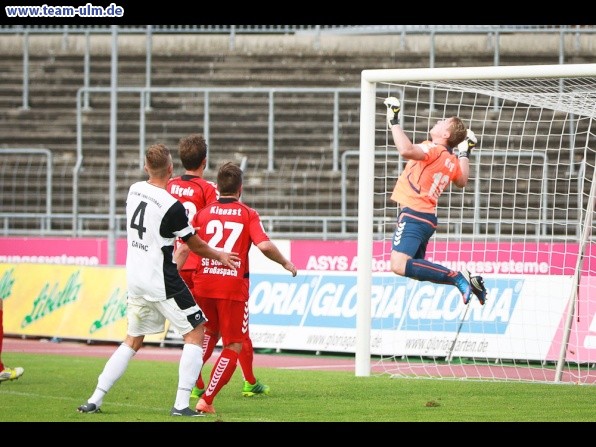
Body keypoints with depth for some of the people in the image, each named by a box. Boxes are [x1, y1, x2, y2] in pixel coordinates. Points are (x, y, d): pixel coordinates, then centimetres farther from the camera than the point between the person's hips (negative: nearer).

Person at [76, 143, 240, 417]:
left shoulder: (134, 190, 3)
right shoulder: (171, 206, -18)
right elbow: (195, 245, -5)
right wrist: (219, 256, 13)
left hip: (135, 279, 7)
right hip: (162, 281, -7)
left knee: (132, 341, 19)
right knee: (195, 333, 3)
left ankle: (95, 400, 13)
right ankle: (181, 404, -6)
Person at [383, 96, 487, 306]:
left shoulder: (434, 150, -11)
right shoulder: (452, 160, 15)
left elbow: (406, 150, -32)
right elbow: (462, 181, 36)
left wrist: (394, 122, -21)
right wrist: (465, 153, 40)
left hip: (413, 214, -10)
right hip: (426, 217, 10)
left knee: (399, 265, -24)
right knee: (414, 265, 20)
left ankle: (457, 278, -26)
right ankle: (468, 281, 14)